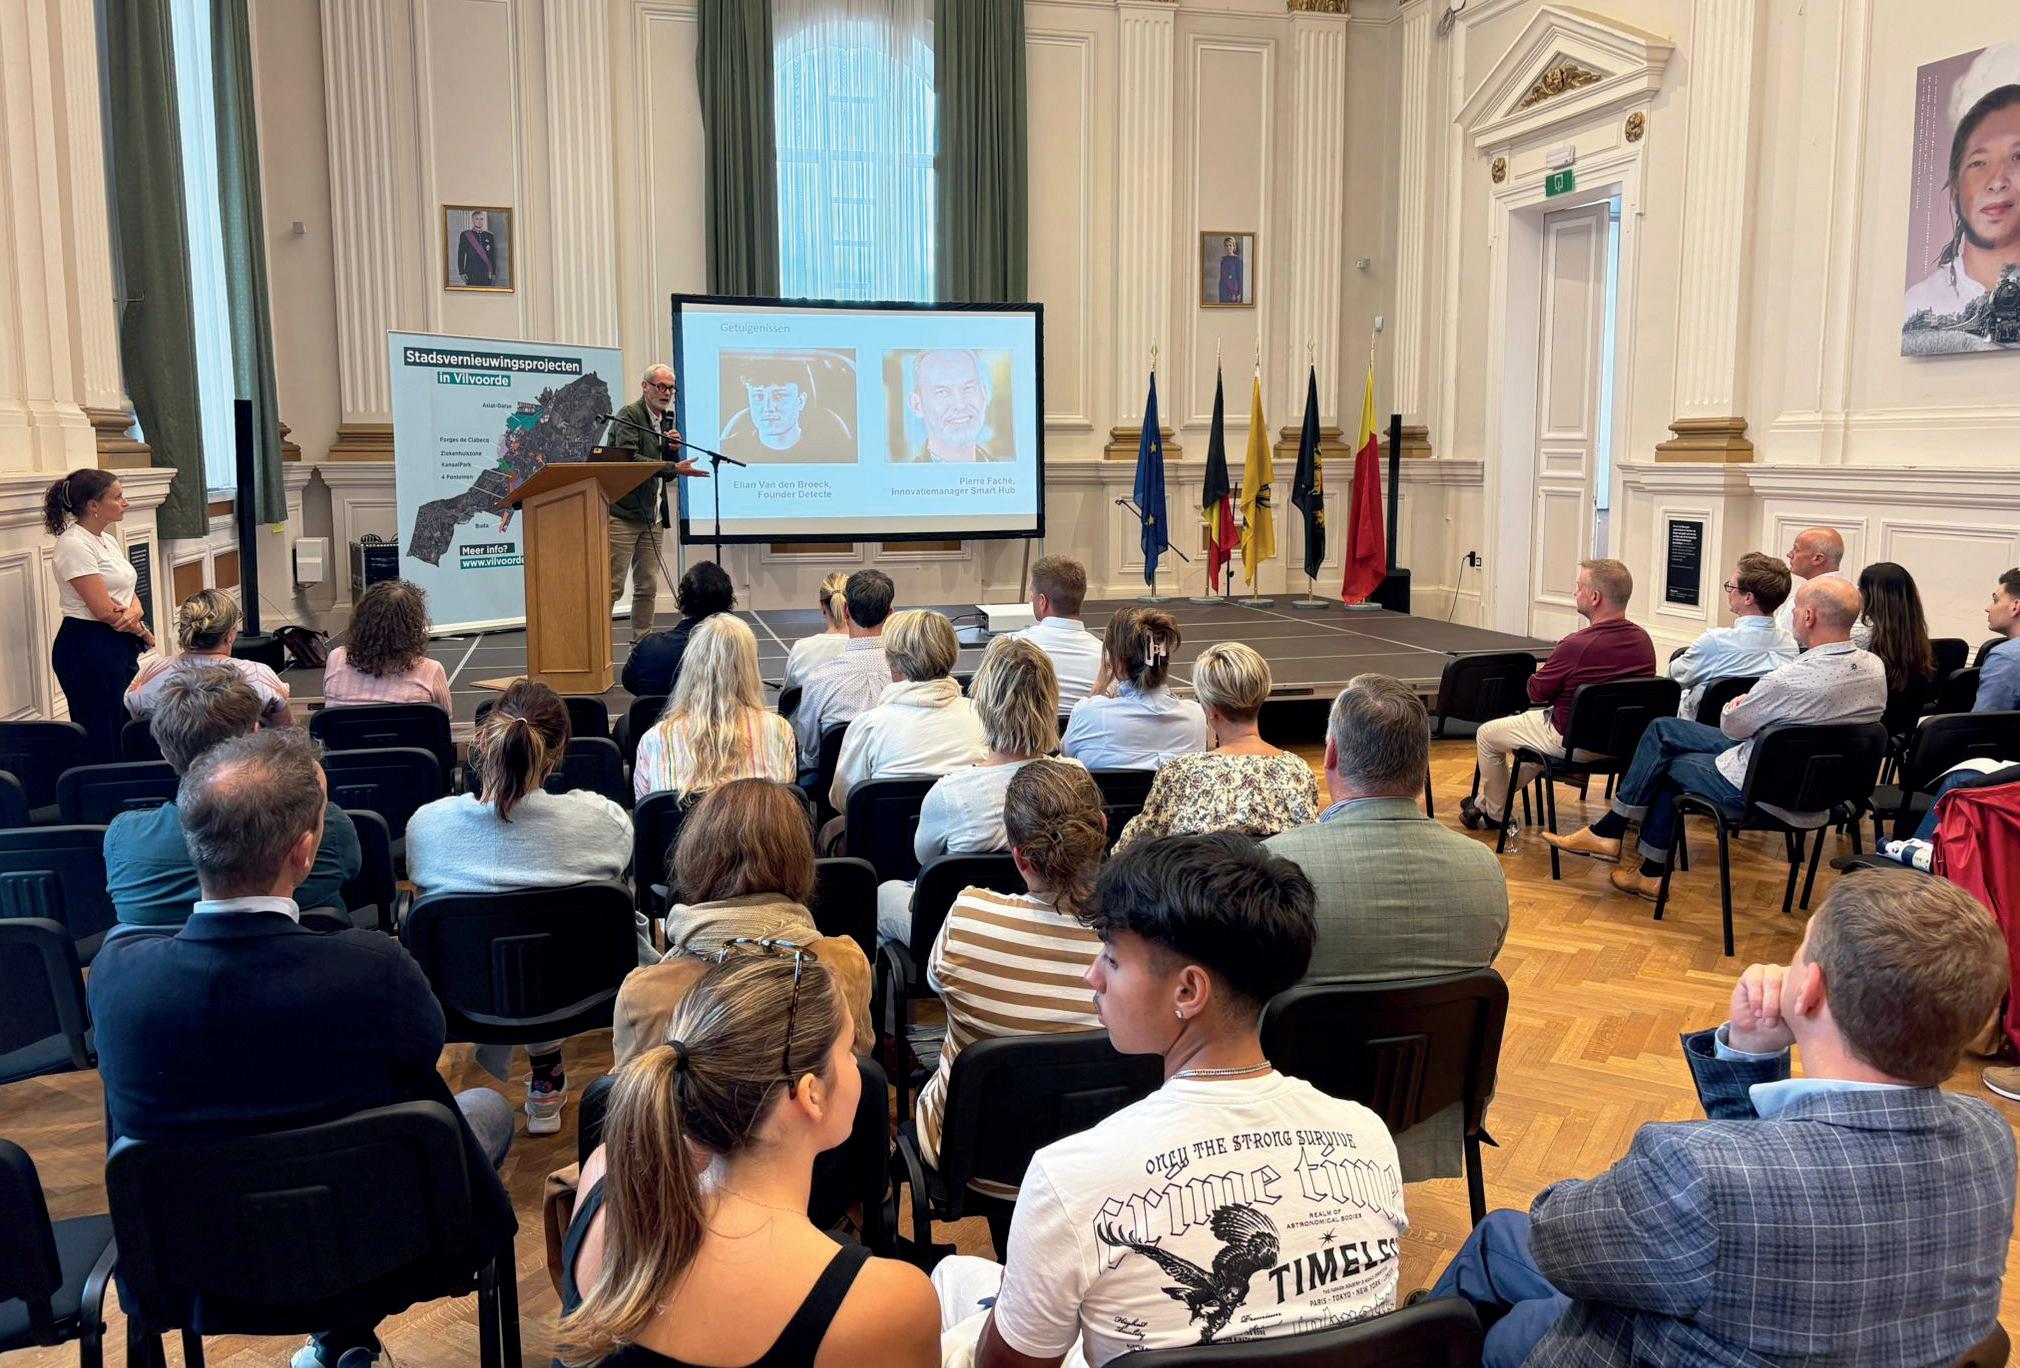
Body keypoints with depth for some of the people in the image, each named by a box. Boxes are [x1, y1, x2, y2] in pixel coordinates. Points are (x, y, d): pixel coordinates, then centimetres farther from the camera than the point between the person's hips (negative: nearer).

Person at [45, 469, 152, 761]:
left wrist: (134, 612, -13)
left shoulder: (107, 540, 12)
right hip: (88, 649, -9)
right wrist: (144, 632, -3)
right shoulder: (75, 545, -15)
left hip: (120, 645, 9)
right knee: (104, 744, -5)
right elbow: (104, 610, -19)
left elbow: (127, 593, 11)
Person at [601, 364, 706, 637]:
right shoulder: (629, 415, -6)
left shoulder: (667, 420, 17)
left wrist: (672, 448, 1)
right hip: (622, 512, -7)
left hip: (652, 516, 7)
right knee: (612, 586, -9)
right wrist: (674, 467, -24)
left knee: (647, 588, 8)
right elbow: (630, 459, -20)